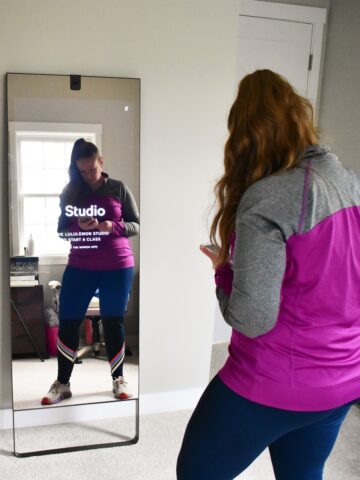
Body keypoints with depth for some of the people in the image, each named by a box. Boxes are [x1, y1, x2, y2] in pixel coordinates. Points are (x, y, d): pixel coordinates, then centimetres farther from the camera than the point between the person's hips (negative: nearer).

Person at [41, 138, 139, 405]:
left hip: (117, 267, -2)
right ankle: (62, 384, 18)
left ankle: (119, 379, 23)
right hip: (79, 268, 2)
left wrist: (112, 226, -18)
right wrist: (79, 227, -14)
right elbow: (61, 230, 8)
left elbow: (137, 225, 1)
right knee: (67, 322, 3)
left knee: (113, 323, 7)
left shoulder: (119, 189, 0)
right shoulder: (70, 192, 5)